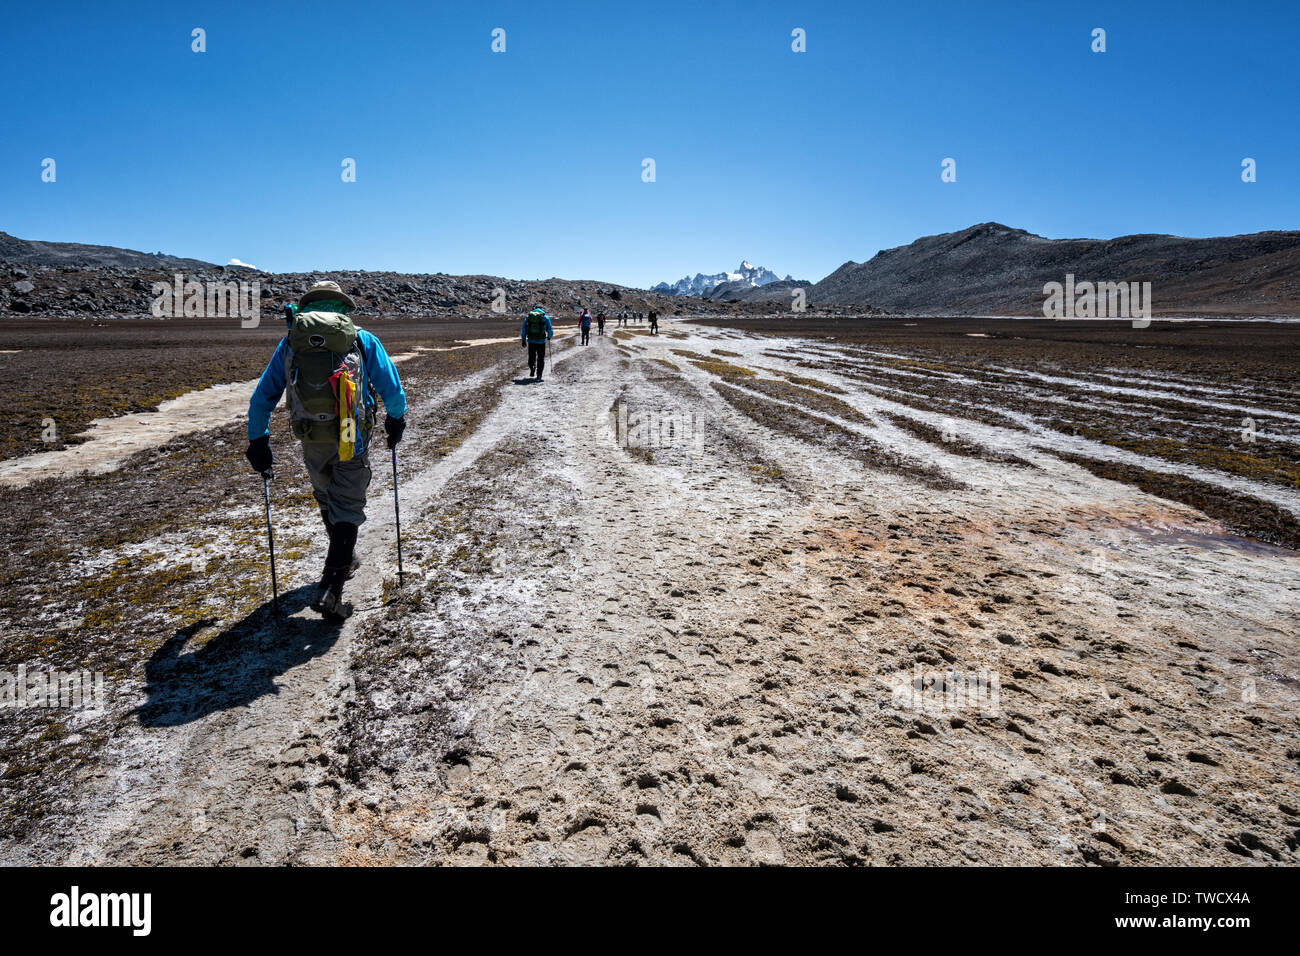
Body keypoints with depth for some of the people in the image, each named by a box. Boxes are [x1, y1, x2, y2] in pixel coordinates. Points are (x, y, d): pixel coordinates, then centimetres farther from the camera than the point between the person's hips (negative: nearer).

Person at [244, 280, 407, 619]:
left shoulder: (289, 342, 8)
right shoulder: (362, 339, 2)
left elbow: (262, 397, 10)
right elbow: (392, 388, 2)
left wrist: (258, 441, 17)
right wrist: (396, 420, 19)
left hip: (312, 441, 3)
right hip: (353, 439, -2)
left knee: (326, 499, 26)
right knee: (347, 508, 3)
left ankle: (346, 559, 44)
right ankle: (331, 588, -6)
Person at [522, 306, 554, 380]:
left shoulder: (528, 316, 6)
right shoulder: (545, 317, 0)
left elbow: (523, 329, 7)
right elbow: (550, 331, 0)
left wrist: (523, 339, 14)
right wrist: (549, 337, 19)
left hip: (531, 341, 2)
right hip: (541, 341, -2)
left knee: (531, 357, 17)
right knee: (540, 359, 8)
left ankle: (532, 369, -9)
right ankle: (538, 376, 5)